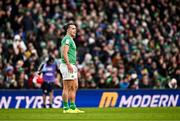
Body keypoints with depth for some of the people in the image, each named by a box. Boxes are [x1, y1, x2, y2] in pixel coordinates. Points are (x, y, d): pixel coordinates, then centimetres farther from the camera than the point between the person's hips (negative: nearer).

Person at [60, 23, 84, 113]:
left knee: (74, 87, 10)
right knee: (67, 87, -9)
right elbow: (64, 53, -19)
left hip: (72, 66, 10)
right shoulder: (67, 39, -8)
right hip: (67, 65, -10)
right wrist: (69, 65, -26)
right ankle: (66, 108, -8)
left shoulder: (71, 40, 23)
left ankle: (73, 107, 13)